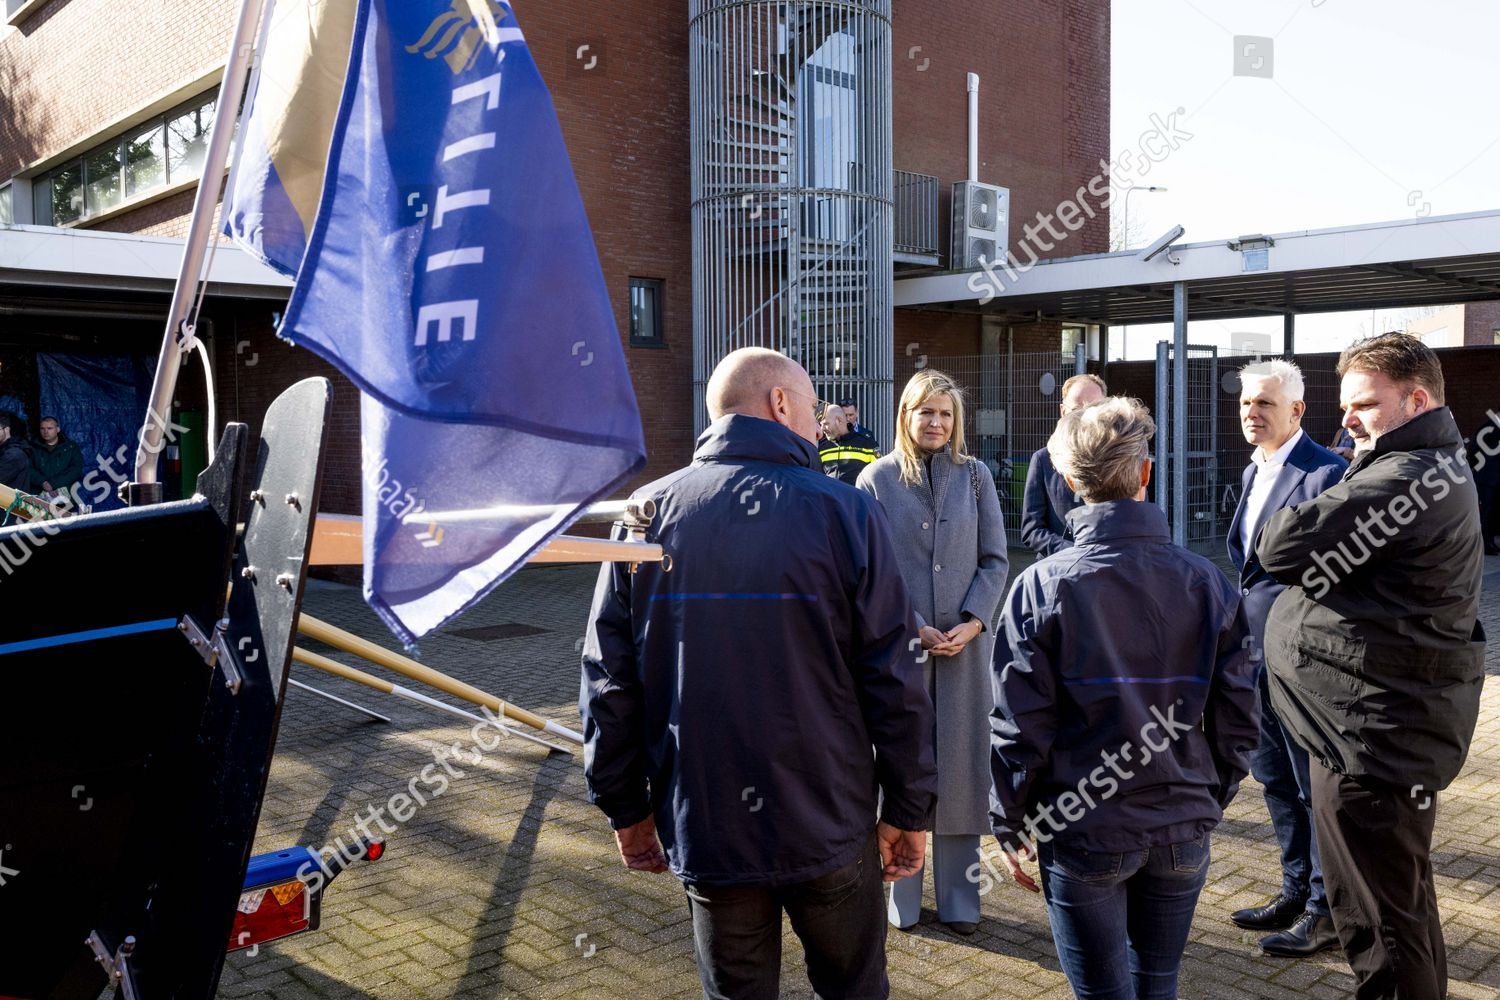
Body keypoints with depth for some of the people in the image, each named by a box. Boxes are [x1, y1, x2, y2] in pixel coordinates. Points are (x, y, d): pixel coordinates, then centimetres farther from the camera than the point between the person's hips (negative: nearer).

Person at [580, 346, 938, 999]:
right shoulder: (846, 513, -10)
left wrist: (626, 806, 10)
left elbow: (608, 678, -1)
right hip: (830, 825, -2)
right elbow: (894, 682, -11)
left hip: (701, 827, 2)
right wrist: (909, 810, 1)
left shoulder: (647, 513, -3)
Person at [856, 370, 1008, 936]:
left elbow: (994, 559, 5)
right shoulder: (877, 480, 0)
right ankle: (902, 895, 18)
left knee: (961, 765, 6)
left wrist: (973, 622, -9)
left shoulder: (975, 476, 5)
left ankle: (959, 898, 18)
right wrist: (912, 627, -12)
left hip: (966, 641, 2)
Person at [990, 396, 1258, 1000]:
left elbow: (1019, 727, -12)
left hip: (1082, 836, -3)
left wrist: (1010, 825, 1)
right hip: (1182, 831, 3)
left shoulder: (1042, 586, -13)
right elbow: (1236, 721, 0)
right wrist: (1207, 802, 16)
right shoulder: (1207, 583, -4)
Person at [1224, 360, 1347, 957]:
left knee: (1318, 787, 4)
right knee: (1276, 781, 18)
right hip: (1259, 657, 9)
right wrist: (1247, 646, 15)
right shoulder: (1254, 472, 12)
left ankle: (1327, 912, 18)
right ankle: (1297, 892, 33)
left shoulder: (1327, 474, -16)